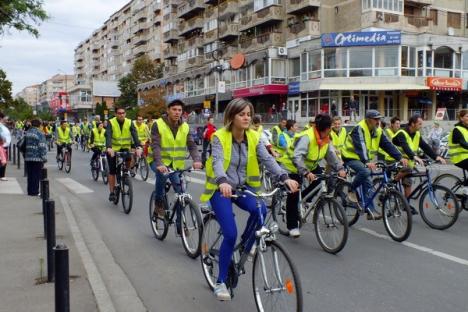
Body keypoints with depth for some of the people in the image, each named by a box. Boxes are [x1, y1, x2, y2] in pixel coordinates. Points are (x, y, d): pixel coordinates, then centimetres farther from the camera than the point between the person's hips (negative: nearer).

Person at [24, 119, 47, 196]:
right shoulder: (40, 134, -10)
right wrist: (44, 158, -8)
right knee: (36, 175, -1)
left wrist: (24, 155, 20)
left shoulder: (27, 133, 11)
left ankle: (30, 191, 16)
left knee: (30, 175, 12)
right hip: (37, 158, -6)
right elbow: (42, 147, -14)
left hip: (28, 158, 6)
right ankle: (34, 192, 1)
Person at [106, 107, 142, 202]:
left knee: (129, 159, -30)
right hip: (113, 149, -1)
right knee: (112, 171, 0)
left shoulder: (129, 123, -10)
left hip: (125, 148, 1)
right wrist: (109, 148, -47)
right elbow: (108, 136, -28)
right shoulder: (111, 123, -15)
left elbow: (135, 135, -23)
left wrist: (138, 147, -40)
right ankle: (112, 192, 12)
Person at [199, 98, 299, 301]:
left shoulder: (253, 137, -3)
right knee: (230, 234, -14)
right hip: (221, 189, -4)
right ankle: (221, 282, 6)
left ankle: (245, 246, 3)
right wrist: (223, 182, -53)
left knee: (259, 210, -28)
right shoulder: (220, 137, -17)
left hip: (242, 187, 4)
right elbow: (217, 161, -33)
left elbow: (267, 159, -14)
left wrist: (285, 177, -31)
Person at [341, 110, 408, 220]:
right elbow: (360, 146, -34)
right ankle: (352, 189, -11)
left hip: (364, 160, 7)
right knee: (365, 171, -34)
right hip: (351, 157, -7)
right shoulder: (359, 129, -21)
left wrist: (400, 158, -18)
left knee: (367, 183, -1)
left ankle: (371, 211, 3)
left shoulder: (378, 131, 1)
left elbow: (388, 145, -5)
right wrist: (367, 162, -48)